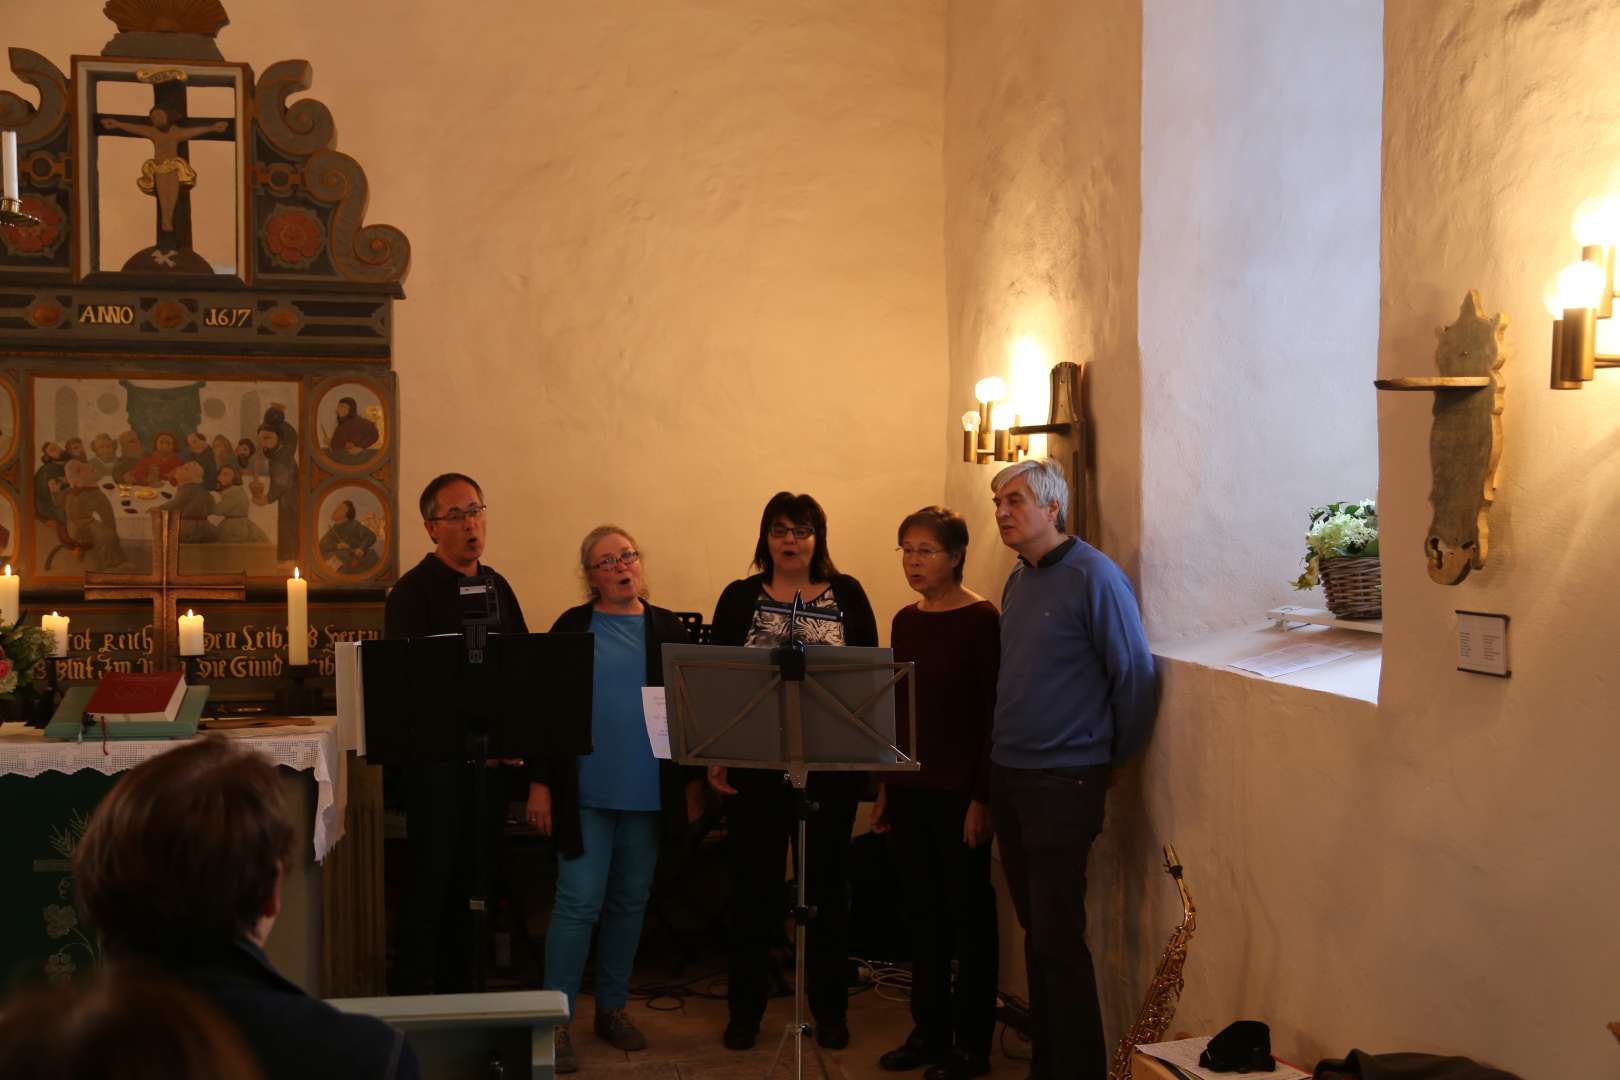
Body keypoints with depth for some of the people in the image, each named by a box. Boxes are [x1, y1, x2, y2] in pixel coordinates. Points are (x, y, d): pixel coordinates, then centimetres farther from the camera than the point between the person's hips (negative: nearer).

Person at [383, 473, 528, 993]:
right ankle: (419, 994, 7)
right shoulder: (413, 591, -7)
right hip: (437, 756, -6)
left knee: (475, 878, 12)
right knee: (433, 878, -2)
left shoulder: (497, 586, 13)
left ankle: (460, 985, 23)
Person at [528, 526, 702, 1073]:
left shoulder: (667, 629, 7)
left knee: (630, 901, 11)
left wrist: (694, 780, 7)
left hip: (648, 792, 3)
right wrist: (540, 782, -4)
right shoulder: (571, 627, 1)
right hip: (585, 791, -3)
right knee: (579, 901, -6)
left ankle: (612, 1007, 24)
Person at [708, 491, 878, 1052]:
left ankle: (830, 1009, 19)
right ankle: (745, 1010, 16)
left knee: (826, 882, 8)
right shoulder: (740, 598, 5)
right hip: (755, 764, 0)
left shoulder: (847, 595, 4)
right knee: (753, 884, 5)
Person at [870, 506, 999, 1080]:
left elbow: (992, 712, -13)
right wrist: (885, 789, 14)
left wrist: (982, 798, -16)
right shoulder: (905, 621, 10)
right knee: (921, 913, 13)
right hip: (909, 788, 7)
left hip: (958, 792, -6)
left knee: (968, 914, 3)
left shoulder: (981, 620, -10)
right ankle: (928, 1030, 23)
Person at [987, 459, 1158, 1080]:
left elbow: (1135, 676, -10)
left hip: (1063, 783, -7)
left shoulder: (1094, 577, -13)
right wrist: (1004, 752, 16)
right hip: (1007, 777, 7)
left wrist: (1112, 756, -2)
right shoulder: (1018, 580, 11)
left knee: (1058, 938, -5)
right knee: (1035, 930, 13)